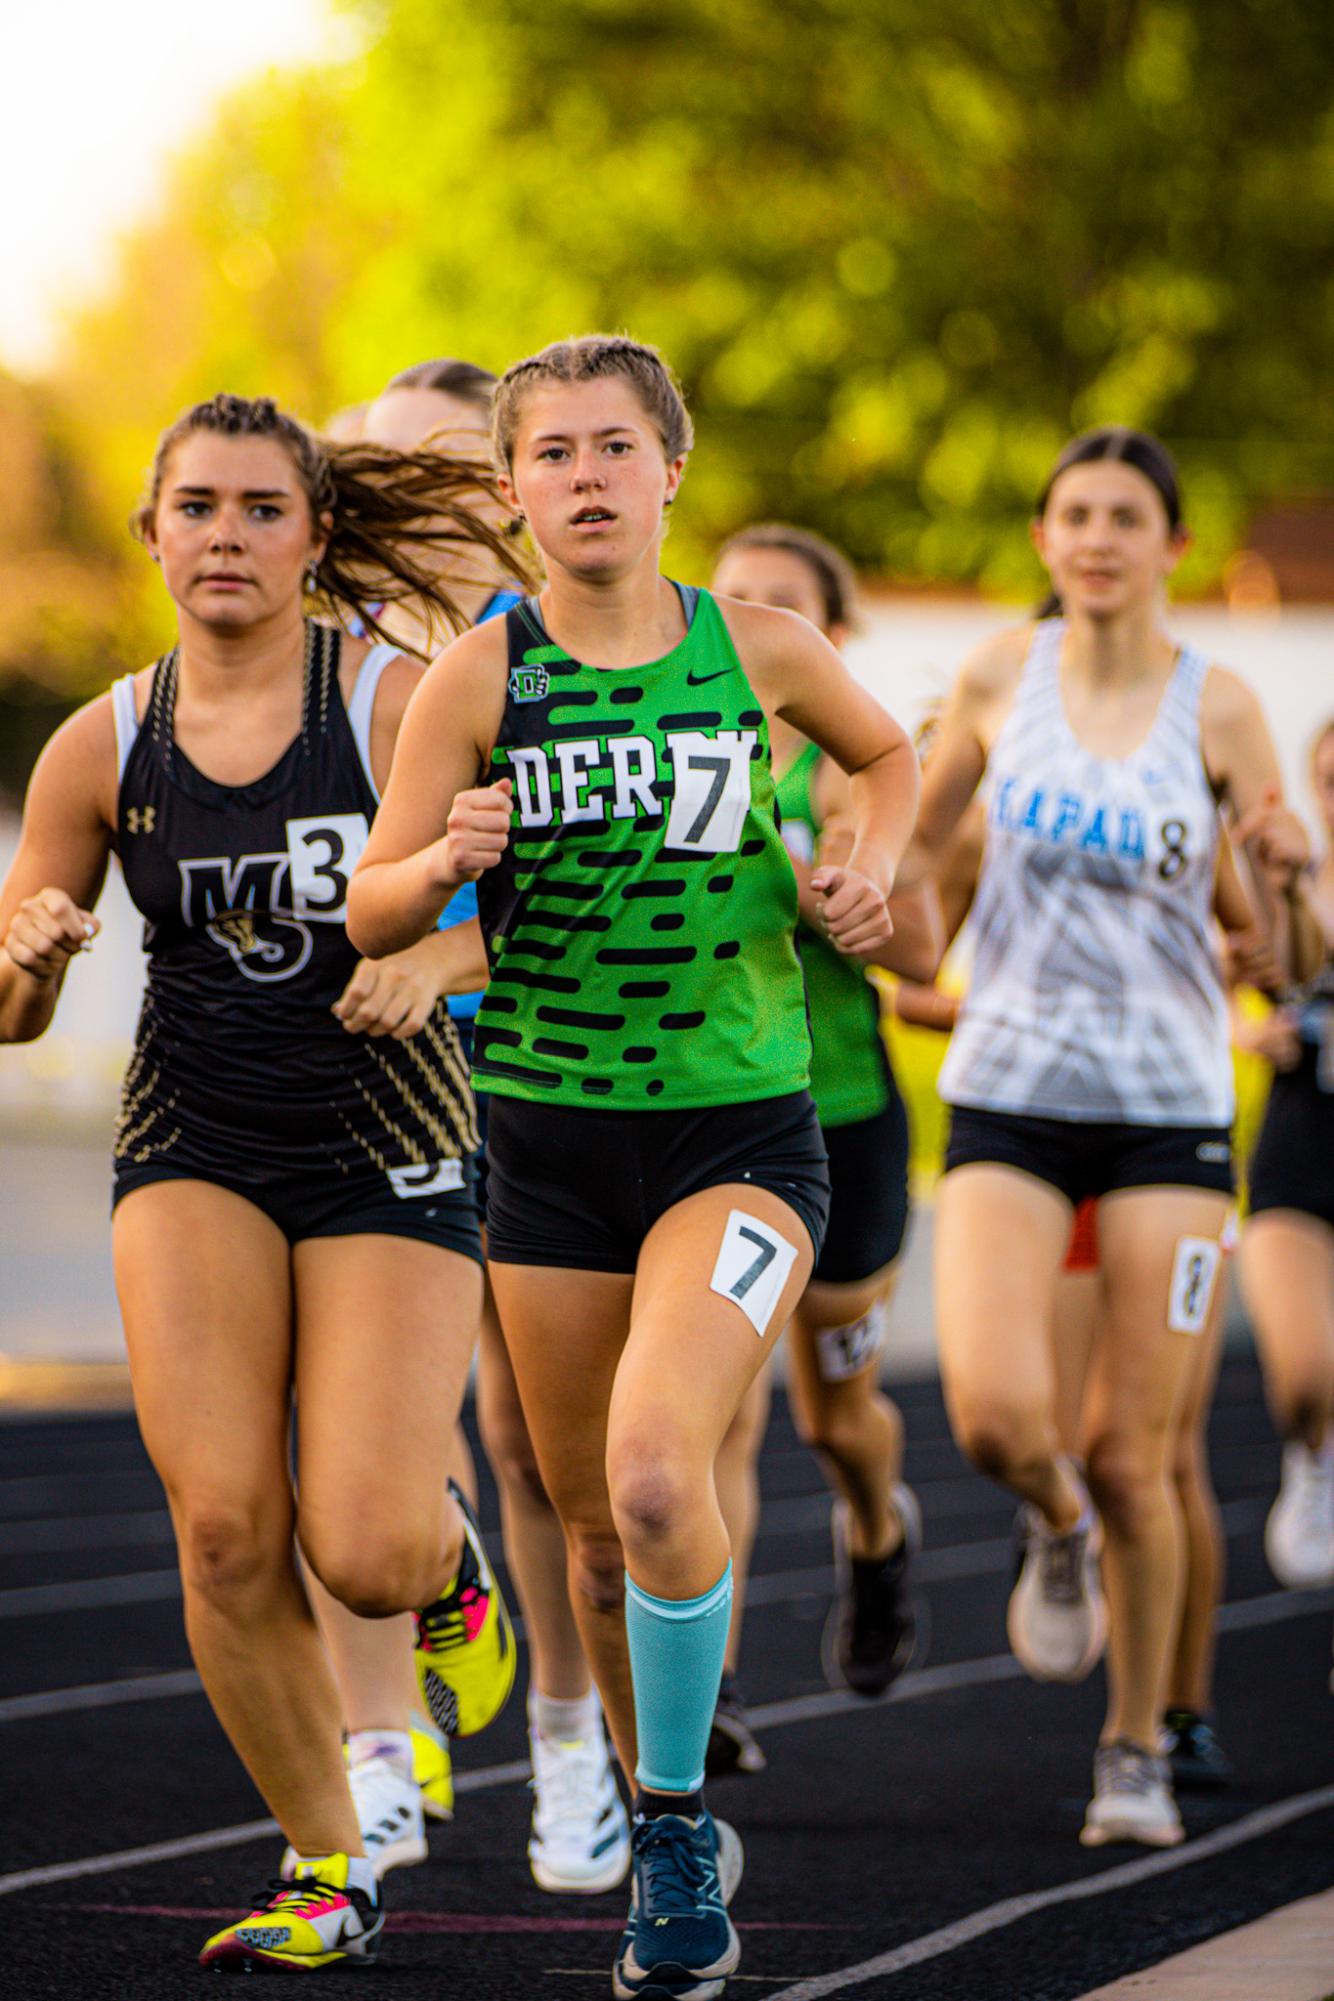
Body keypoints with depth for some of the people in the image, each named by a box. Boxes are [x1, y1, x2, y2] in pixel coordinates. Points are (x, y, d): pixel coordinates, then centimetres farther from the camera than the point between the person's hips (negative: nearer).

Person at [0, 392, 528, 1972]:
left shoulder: (396, 702, -7)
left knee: (366, 1554, -13)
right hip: (194, 1146, 2)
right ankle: (326, 1870, 6)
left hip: (388, 1147, -2)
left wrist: (431, 961, -27)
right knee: (224, 1529, -13)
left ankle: (450, 1555, 26)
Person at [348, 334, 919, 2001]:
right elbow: (369, 915, -3)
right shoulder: (478, 677, -3)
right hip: (552, 1139, 2)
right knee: (595, 1531, 9)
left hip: (741, 1131, -2)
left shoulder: (757, 649, 0)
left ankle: (677, 1818, -4)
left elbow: (886, 752, 21)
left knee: (654, 1472, -24)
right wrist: (444, 862, -24)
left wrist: (870, 863, 2)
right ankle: (671, 1844, 31)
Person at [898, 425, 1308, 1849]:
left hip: (1167, 1103, -1)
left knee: (1132, 1454, -1)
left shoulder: (1217, 708, -1)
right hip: (1009, 1090, 1)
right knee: (994, 1414, -18)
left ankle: (1136, 1751, 17)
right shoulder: (1000, 675, 2)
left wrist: (1290, 869, -18)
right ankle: (1056, 1523, 18)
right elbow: (919, 840, 19)